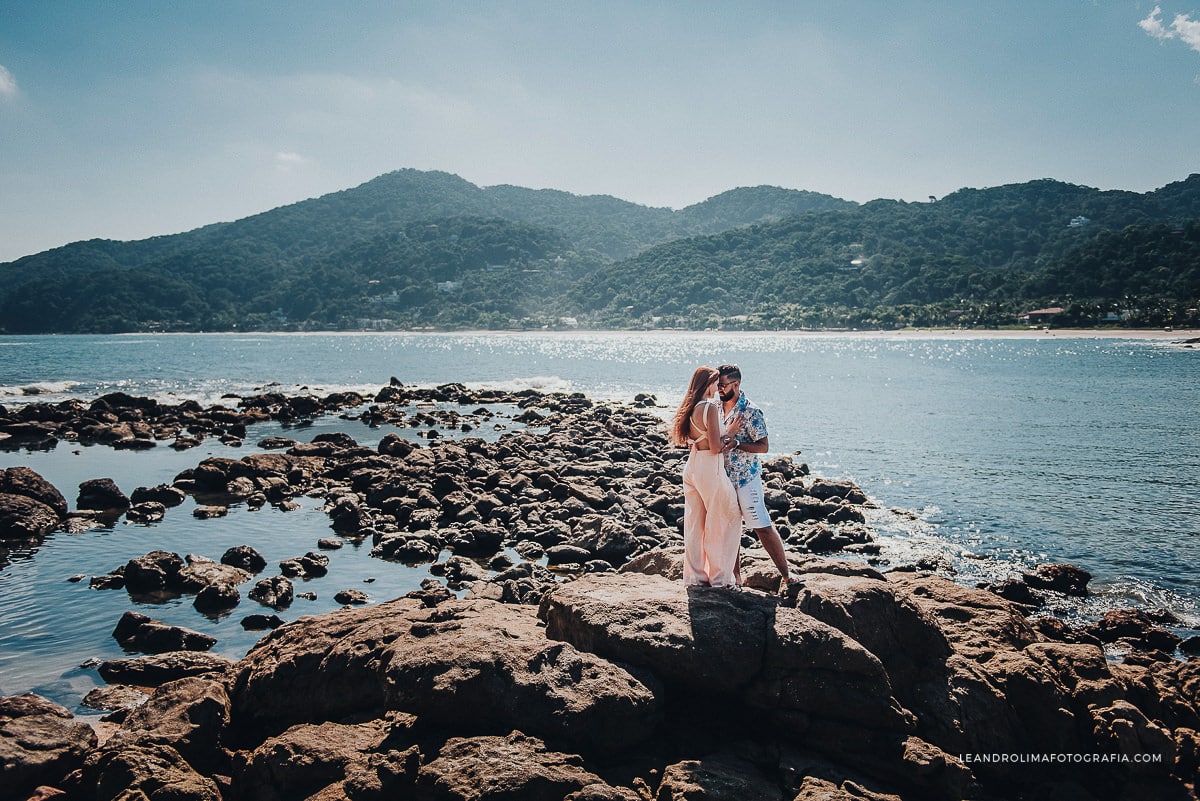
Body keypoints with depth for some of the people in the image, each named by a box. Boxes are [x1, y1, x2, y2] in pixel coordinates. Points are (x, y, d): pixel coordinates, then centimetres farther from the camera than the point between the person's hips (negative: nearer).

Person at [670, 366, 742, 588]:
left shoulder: (690, 408, 8)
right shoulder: (711, 407, -16)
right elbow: (715, 447, -19)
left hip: (692, 467, 8)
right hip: (710, 469, -8)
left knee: (695, 524, 14)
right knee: (727, 521, 6)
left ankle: (695, 576, 21)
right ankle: (720, 577, 10)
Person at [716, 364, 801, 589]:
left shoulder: (751, 412, -12)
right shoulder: (716, 407, 8)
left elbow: (763, 446, -14)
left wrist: (736, 443, -25)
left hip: (745, 479, -6)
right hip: (722, 478, 6)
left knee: (762, 526, -5)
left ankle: (786, 575, 2)